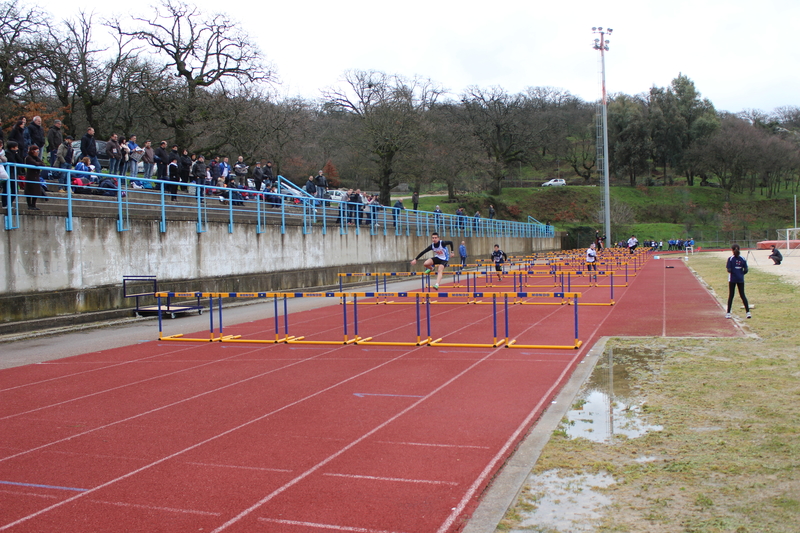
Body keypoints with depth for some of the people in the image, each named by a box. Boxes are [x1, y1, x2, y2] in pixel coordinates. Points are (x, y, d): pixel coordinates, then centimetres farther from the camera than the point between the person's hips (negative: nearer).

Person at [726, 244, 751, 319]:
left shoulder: (730, 259, -10)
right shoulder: (743, 259, -1)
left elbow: (729, 270, -15)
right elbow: (746, 270, -3)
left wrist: (732, 272, 6)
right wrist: (741, 273, 14)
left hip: (732, 279, -2)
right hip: (741, 279, 2)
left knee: (731, 295, 5)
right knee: (742, 295, 9)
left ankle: (728, 313, 6)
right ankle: (748, 312, 4)